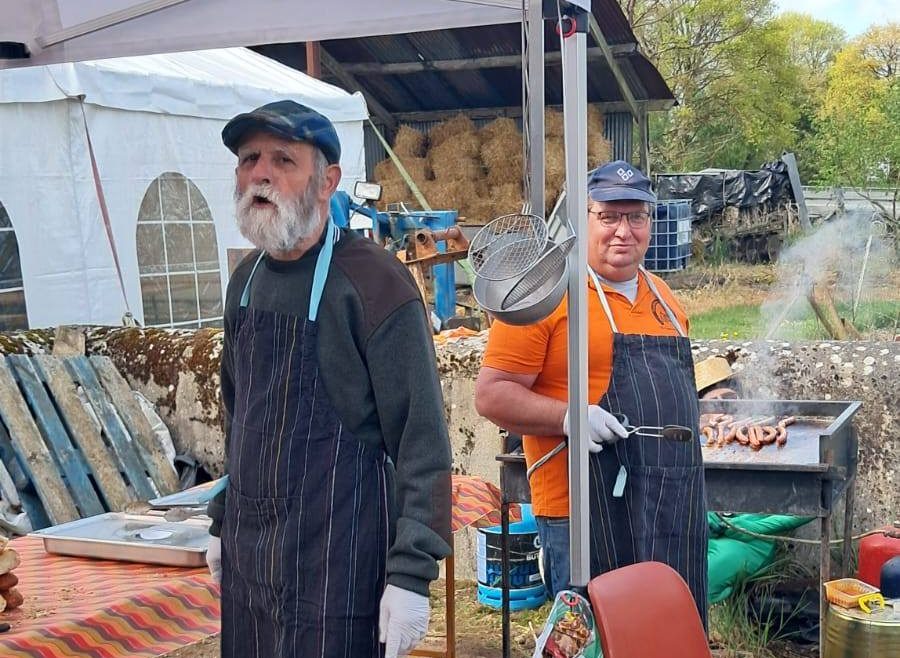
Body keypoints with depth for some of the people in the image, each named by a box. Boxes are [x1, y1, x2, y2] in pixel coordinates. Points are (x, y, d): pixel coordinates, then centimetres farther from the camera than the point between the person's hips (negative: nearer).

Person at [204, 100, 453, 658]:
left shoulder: (373, 280, -14)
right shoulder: (247, 280, 8)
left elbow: (421, 439, -16)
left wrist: (411, 574, -18)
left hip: (337, 556, -7)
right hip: (247, 555, 7)